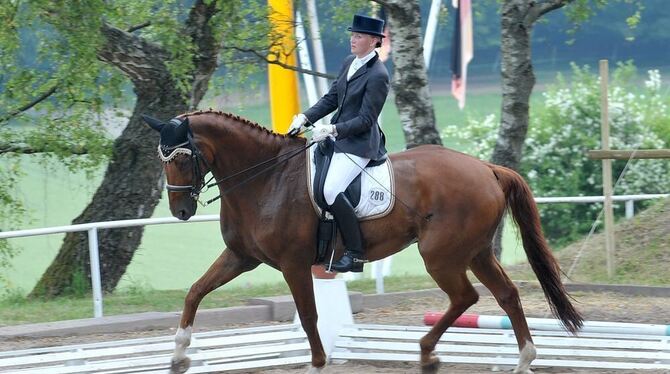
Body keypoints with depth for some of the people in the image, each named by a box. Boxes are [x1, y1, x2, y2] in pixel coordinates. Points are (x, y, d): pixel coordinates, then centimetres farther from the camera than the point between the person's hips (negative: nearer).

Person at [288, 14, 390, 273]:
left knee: (332, 191, -24)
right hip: (338, 138, 10)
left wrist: (333, 130, -25)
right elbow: (331, 98, 14)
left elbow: (366, 120, -18)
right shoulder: (349, 63, 9)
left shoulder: (377, 76, -18)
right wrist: (305, 118, 2)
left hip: (358, 144, -10)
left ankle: (355, 254, -17)